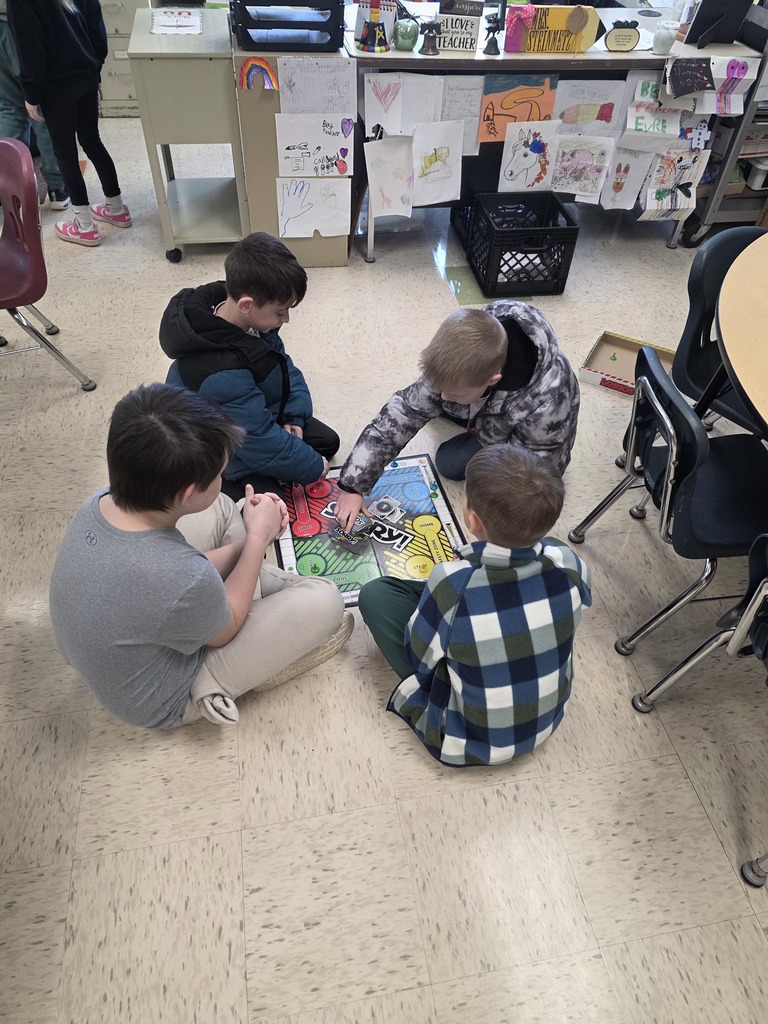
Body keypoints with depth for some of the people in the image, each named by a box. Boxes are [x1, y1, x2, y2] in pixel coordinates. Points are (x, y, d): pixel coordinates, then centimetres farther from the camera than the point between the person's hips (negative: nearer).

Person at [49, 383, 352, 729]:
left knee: (220, 510, 11)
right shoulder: (187, 581, -42)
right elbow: (225, 630, -16)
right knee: (325, 602, -8)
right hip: (162, 702, -6)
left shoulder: (100, 504, -21)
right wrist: (258, 538, -11)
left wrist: (248, 543, -6)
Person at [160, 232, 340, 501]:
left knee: (327, 440, 10)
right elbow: (261, 442, -33)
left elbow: (284, 365, 1)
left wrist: (296, 417, -12)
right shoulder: (220, 373, -40)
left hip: (258, 416, 8)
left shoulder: (250, 319, -15)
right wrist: (313, 468, -20)